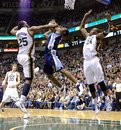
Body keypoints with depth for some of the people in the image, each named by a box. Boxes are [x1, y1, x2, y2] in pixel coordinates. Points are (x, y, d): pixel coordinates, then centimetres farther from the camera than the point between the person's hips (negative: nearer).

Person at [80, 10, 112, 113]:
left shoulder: (97, 36, 8)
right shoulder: (88, 36, 25)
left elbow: (107, 31, -8)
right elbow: (82, 27, 35)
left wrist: (109, 20, -12)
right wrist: (86, 16, 31)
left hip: (94, 61, -6)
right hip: (86, 62, 6)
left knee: (101, 82, -5)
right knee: (90, 85, 6)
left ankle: (108, 101, 3)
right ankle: (96, 104, 13)